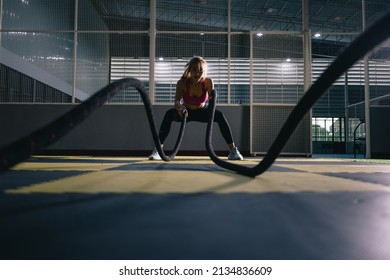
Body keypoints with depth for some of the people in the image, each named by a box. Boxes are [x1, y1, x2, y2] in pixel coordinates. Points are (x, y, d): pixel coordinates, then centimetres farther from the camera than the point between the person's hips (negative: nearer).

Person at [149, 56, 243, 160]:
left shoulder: (208, 82, -25)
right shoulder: (182, 83, -28)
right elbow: (177, 102, -40)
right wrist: (180, 107, -63)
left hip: (202, 112, 1)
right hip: (186, 112, 0)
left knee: (220, 115, -27)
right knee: (169, 114, -30)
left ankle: (233, 151, -17)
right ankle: (157, 150, -26)